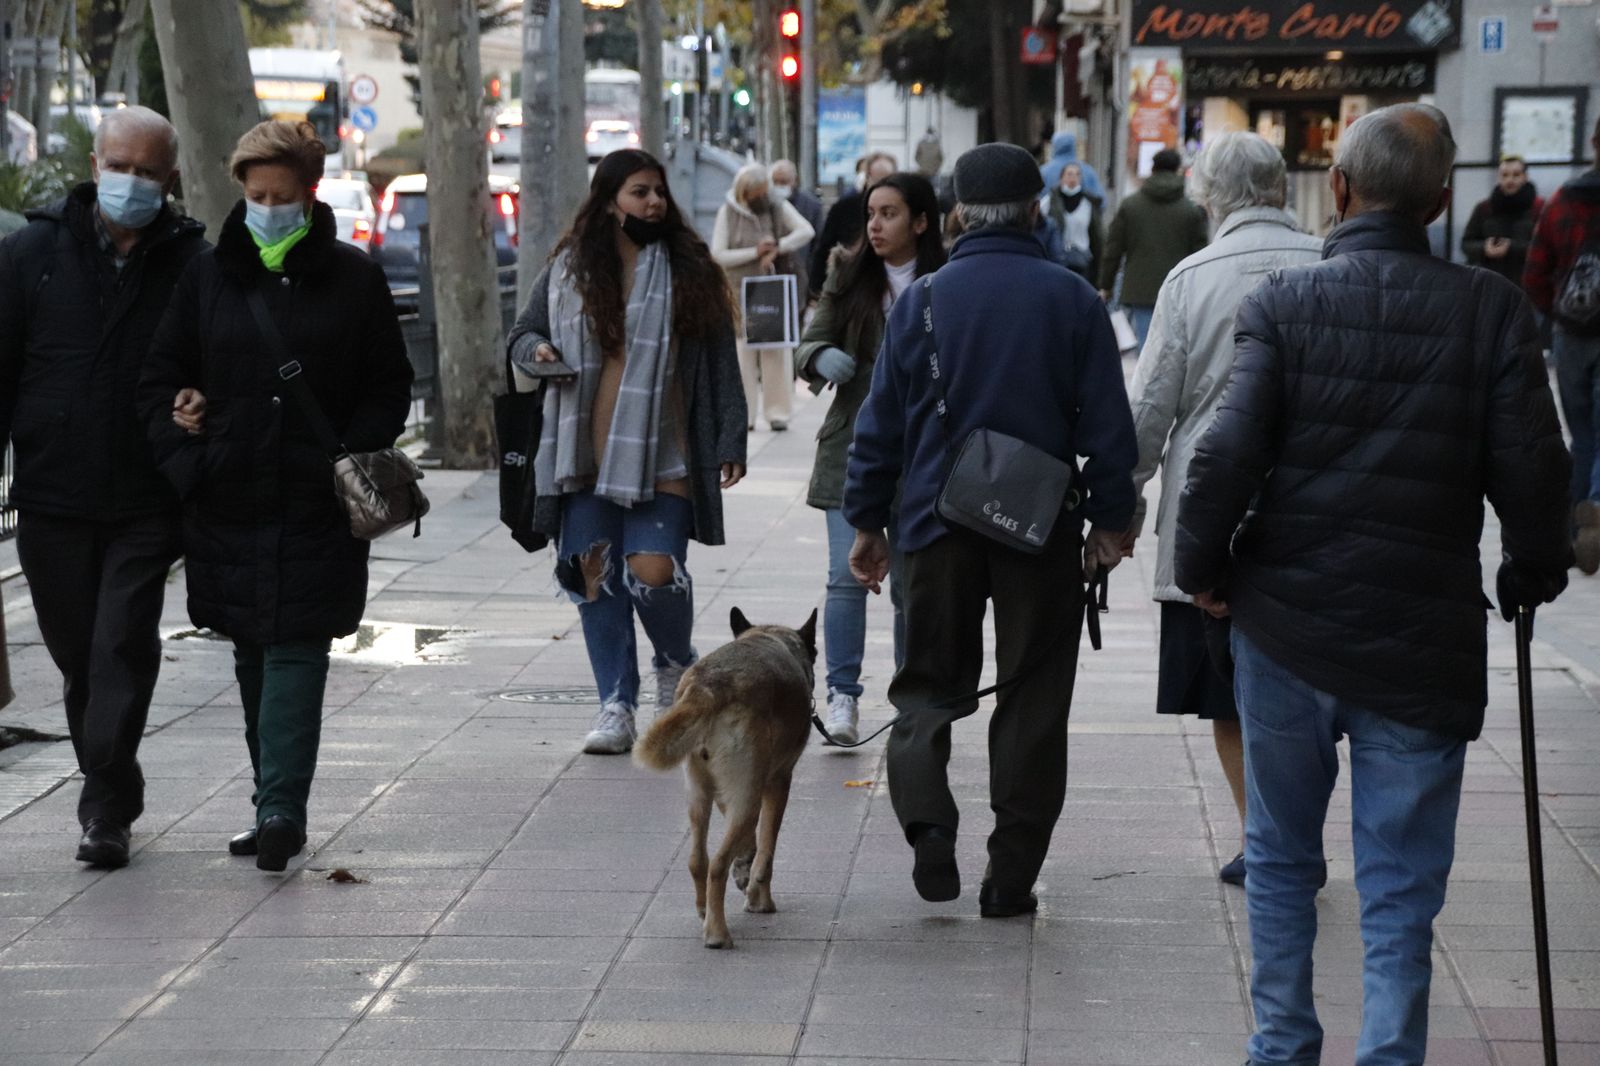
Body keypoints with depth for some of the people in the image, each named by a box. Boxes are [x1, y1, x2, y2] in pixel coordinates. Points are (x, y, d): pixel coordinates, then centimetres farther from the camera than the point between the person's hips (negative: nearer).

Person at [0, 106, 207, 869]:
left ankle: (106, 808, -3)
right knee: (79, 656, 11)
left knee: (123, 648, -8)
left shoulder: (193, 264, -1)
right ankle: (111, 797, 27)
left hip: (146, 503, -2)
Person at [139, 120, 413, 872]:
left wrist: (350, 465, -8)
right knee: (253, 656, 9)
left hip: (316, 506, -3)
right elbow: (159, 379, 11)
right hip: (229, 501, 3)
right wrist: (185, 463, -3)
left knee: (295, 652, -11)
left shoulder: (353, 280, 2)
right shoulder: (208, 277, 8)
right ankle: (279, 806, 18)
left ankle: (281, 805, -15)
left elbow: (389, 389, 5)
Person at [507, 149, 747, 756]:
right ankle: (617, 705, 12)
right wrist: (535, 350, -4)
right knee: (596, 574, 1)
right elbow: (523, 334, 21)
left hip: (660, 456, -2)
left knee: (655, 571, -12)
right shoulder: (568, 271, 9)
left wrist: (730, 442, -2)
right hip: (585, 452, 3)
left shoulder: (690, 271, 4)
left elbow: (720, 363, 4)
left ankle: (676, 666, 19)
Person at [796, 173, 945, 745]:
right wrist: (823, 358, -15)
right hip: (853, 447, 2)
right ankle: (842, 695, -1)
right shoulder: (849, 279, 5)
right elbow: (810, 344, 7)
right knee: (847, 575, -7)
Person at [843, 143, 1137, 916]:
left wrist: (867, 520, 11)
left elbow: (882, 421, 2)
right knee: (1033, 699, 8)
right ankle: (1010, 875, 8)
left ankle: (927, 819, -14)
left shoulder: (923, 299, -1)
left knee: (930, 682, 12)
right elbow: (1109, 421, -1)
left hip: (938, 520, 0)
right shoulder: (1073, 300, -2)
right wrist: (1110, 520, 7)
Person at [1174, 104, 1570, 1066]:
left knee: (1282, 858, 19)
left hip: (1286, 626, 1)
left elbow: (1228, 455, -14)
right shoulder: (1492, 311, -7)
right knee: (1401, 893, 7)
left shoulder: (1284, 303, -8)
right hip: (1424, 643, -1)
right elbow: (1531, 467, -6)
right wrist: (1531, 577, 12)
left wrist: (1202, 570, 2)